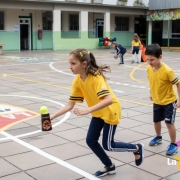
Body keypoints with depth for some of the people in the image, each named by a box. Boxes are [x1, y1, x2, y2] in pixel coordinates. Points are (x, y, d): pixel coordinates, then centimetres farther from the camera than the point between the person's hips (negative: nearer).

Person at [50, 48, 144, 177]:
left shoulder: (96, 77, -33)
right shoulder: (77, 81, -12)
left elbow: (109, 100, -44)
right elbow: (70, 105, -10)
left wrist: (87, 110, -53)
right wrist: (52, 117, -19)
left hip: (110, 111, -7)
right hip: (98, 113, 7)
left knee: (108, 145, 1)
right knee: (91, 141, 3)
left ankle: (137, 148, 26)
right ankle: (109, 166, 25)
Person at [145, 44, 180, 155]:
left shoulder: (167, 71, -29)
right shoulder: (149, 69, -11)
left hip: (169, 101, -6)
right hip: (157, 101, 6)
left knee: (169, 123, -5)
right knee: (156, 121, 17)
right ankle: (158, 137, 44)